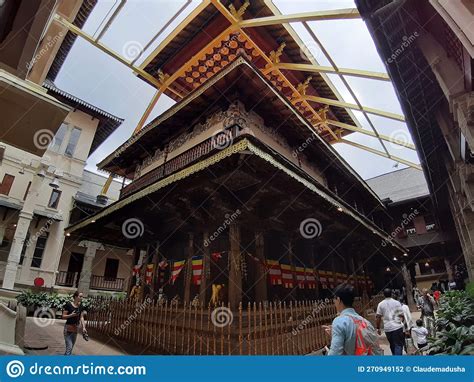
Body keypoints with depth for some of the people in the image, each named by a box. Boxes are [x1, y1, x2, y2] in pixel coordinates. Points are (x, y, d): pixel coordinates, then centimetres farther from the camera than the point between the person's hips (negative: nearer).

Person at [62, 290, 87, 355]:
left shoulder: (81, 306, 1)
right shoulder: (68, 305, -13)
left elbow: (81, 317, -1)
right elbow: (63, 316, -9)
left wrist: (83, 327, -9)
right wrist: (71, 315, -26)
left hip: (75, 329, 6)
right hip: (68, 329, -5)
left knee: (71, 347, 15)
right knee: (69, 347, -8)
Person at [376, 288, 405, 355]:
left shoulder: (380, 304, 4)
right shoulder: (396, 302, -2)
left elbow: (378, 317, 0)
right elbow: (401, 315, -5)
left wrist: (378, 328, 7)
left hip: (387, 328, 2)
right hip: (397, 327, -2)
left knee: (392, 346, 19)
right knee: (398, 345, -1)